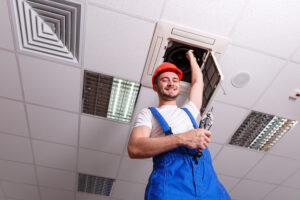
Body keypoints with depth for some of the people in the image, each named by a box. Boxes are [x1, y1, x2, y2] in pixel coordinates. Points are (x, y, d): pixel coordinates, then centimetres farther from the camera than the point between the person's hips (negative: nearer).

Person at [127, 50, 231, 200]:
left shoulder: (188, 112, 29)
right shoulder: (148, 114, 14)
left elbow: (198, 82, 42)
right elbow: (134, 149, -4)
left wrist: (191, 57, 55)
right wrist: (181, 139, -15)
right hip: (170, 179, -4)